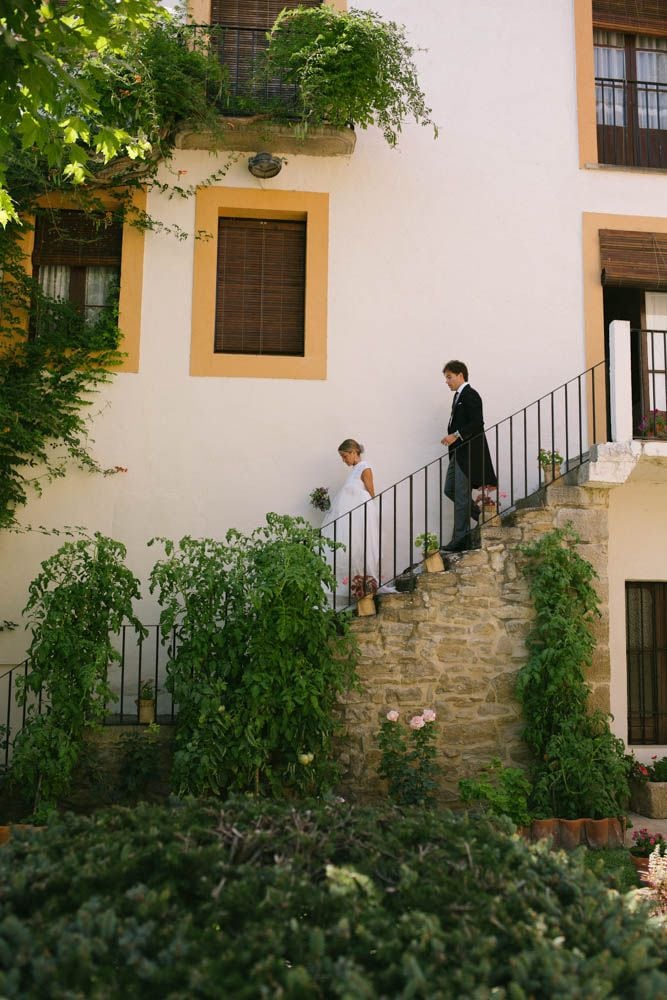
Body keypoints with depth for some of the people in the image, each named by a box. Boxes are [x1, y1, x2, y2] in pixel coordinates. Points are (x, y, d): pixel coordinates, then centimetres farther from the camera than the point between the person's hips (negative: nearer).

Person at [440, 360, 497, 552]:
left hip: (468, 452, -10)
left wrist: (456, 435, -23)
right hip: (458, 452, 10)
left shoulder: (470, 395, -12)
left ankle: (460, 540, -2)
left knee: (461, 495, -7)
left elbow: (477, 423, -21)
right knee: (449, 490, 13)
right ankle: (482, 517, 22)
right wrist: (452, 436, 9)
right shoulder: (459, 395, 17)